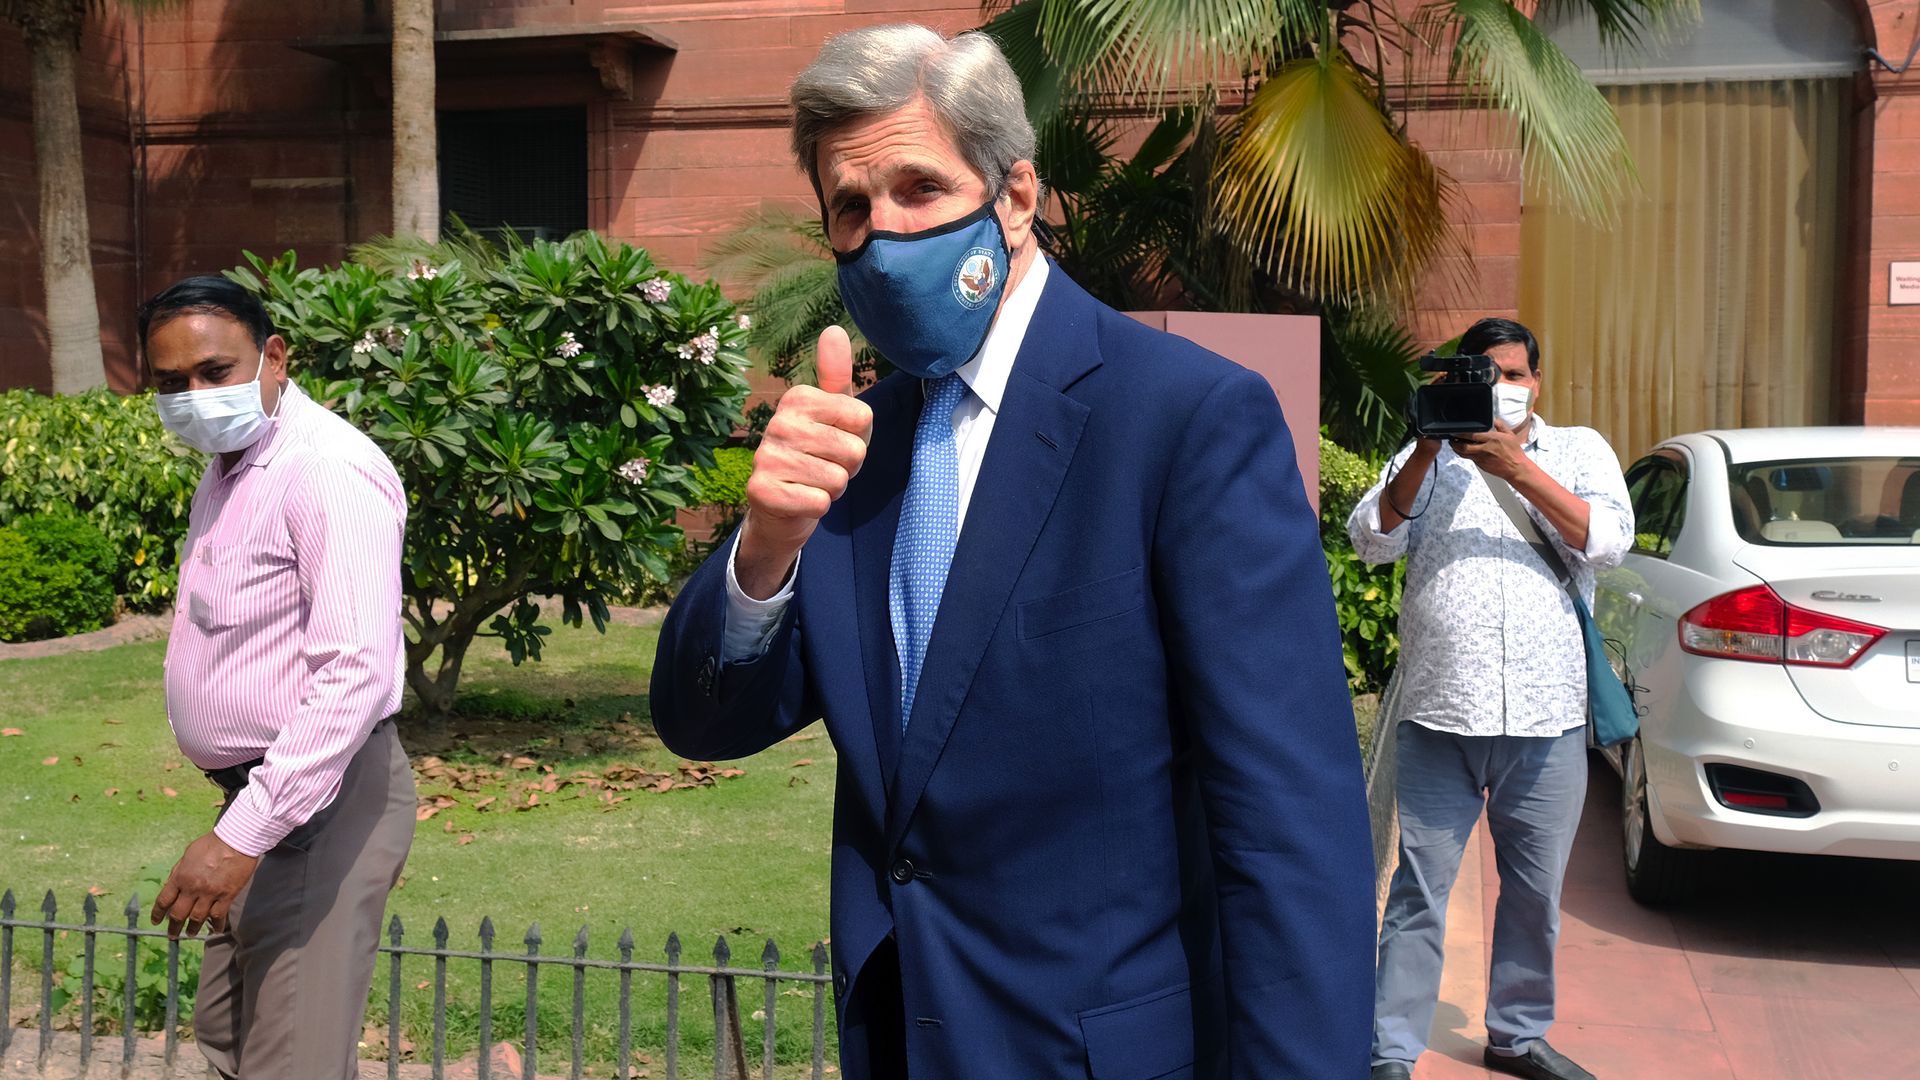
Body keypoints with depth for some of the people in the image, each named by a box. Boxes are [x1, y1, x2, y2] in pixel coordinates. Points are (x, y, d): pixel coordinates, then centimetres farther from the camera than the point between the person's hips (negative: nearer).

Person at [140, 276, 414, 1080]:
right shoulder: (228, 466, 13)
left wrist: (244, 835, -30)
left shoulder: (328, 470, -19)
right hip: (258, 789, 10)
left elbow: (357, 673, -28)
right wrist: (241, 821, 17)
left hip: (319, 800, -10)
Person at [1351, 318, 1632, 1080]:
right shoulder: (1429, 457, 10)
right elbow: (1371, 541, -4)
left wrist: (1518, 468, -16)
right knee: (1421, 889, 0)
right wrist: (1427, 450, -15)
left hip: (1547, 719, 2)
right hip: (1438, 712, -2)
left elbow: (1609, 541, -5)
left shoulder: (1578, 449, 12)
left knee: (1536, 891, 13)